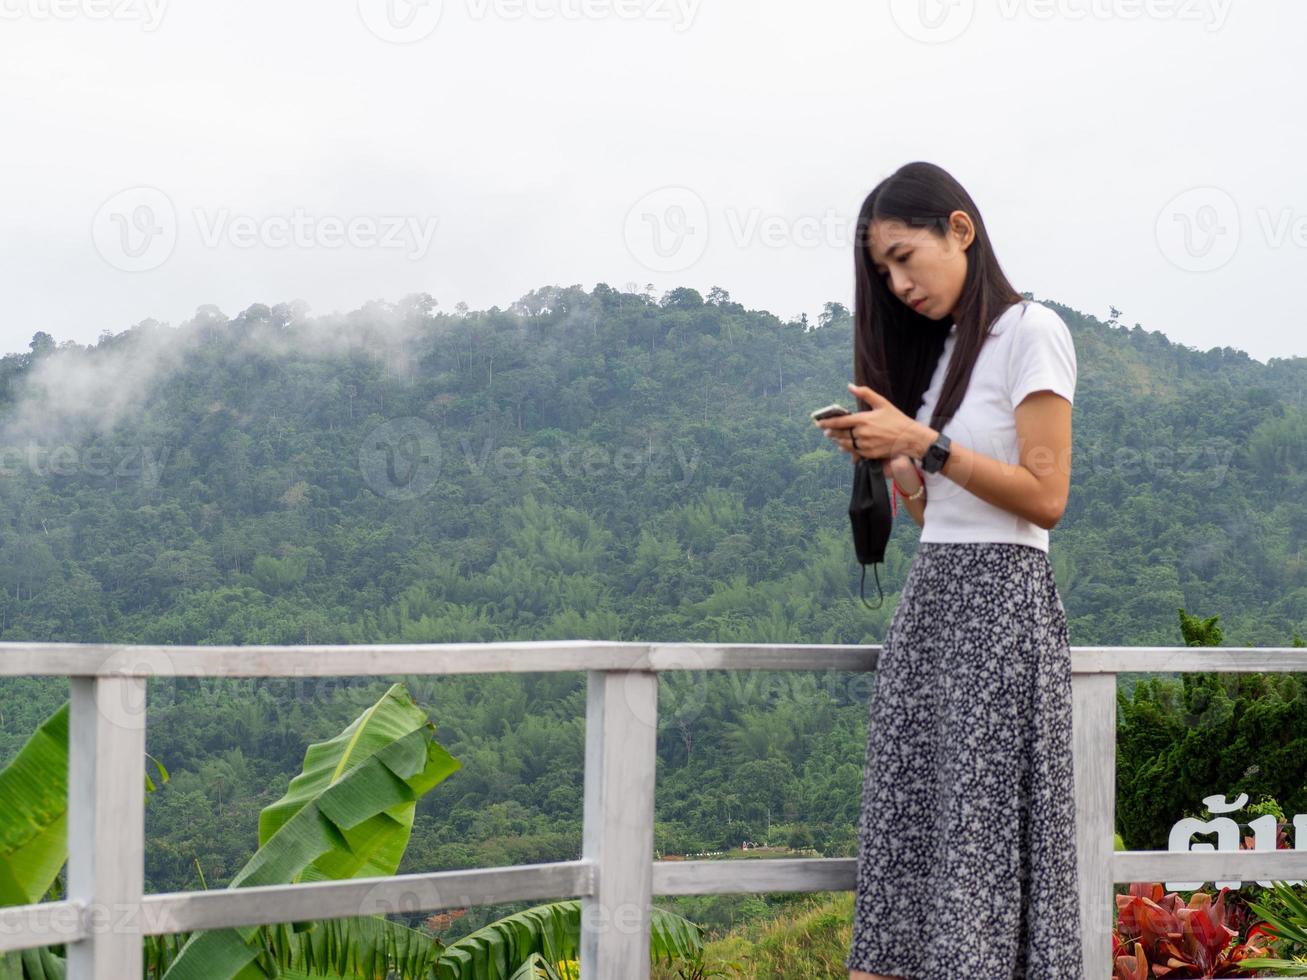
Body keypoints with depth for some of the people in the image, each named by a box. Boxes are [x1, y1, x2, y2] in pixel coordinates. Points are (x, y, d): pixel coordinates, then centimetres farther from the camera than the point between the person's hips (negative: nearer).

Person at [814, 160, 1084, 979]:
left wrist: (924, 444, -14)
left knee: (984, 836, -9)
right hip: (929, 601, 8)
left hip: (1001, 601, -8)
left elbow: (1045, 497, -13)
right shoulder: (945, 350, 19)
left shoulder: (1031, 331, -5)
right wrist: (883, 459, 2)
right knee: (908, 841, 1)